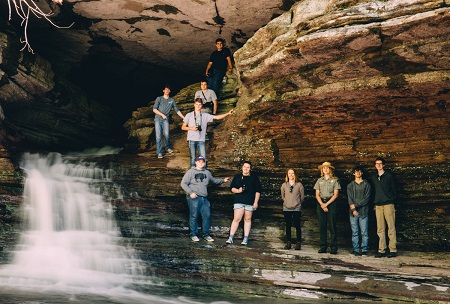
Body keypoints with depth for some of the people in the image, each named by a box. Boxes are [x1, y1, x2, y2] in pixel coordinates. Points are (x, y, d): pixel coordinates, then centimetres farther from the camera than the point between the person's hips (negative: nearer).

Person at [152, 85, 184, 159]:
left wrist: (184, 118, 7)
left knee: (166, 134, -9)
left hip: (165, 120, 1)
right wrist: (162, 115, -13)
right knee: (158, 136, -7)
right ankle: (159, 152, -4)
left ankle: (167, 148, 16)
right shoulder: (159, 99, 4)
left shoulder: (172, 100, 10)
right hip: (158, 119, -1)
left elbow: (177, 110, 13)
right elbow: (154, 109, -2)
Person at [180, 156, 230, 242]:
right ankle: (193, 235, 7)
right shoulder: (191, 172, 1)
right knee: (194, 216, -3)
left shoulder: (207, 172, 16)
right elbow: (183, 183, -2)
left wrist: (223, 180, 17)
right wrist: (190, 192, -12)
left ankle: (206, 235, 14)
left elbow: (213, 180, 30)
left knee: (207, 216, 4)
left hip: (204, 198, 5)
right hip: (194, 198, -5)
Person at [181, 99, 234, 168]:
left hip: (201, 140, 1)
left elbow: (217, 117, 5)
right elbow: (183, 127, 7)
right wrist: (191, 128, -10)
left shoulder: (205, 116, 9)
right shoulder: (189, 115, 7)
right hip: (192, 139, -1)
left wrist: (228, 113, -5)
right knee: (193, 158, 3)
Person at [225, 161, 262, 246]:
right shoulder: (237, 177, 11)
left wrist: (256, 202, -1)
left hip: (250, 202, 0)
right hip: (239, 201, 0)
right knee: (236, 219, -7)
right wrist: (238, 190, -9)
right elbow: (232, 188, 12)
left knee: (247, 219, 5)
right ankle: (230, 238, -4)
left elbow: (258, 191, 6)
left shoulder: (254, 177, 8)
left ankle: (245, 239, 12)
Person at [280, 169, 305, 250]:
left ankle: (298, 243, 6)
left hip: (297, 209, -2)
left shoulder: (299, 185, -1)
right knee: (288, 226, 7)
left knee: (297, 226, -1)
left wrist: (297, 203, 8)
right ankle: (288, 242, 13)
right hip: (286, 208, 2)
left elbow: (302, 196, 7)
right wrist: (286, 202, 12)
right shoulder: (284, 185, 5)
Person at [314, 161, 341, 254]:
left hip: (331, 203, -3)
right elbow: (317, 195, 9)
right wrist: (322, 204, -6)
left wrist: (327, 204, -10)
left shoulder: (335, 180, 5)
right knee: (322, 226, 2)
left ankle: (333, 248, -5)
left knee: (332, 226, -7)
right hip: (320, 203, 3)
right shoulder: (319, 180, 14)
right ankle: (323, 247, 5)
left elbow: (335, 194, -2)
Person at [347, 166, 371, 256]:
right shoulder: (350, 185, 13)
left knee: (364, 232, -2)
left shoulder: (366, 184, 7)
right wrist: (353, 209, -11)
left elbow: (367, 198, -2)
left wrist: (356, 205, -9)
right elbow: (349, 198, 4)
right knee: (354, 232, 2)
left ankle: (365, 250, 4)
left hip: (363, 211, -2)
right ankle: (355, 250, 7)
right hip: (353, 212, 2)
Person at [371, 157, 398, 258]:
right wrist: (374, 202, 12)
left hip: (388, 204, -4)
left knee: (391, 228, -5)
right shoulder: (374, 177, 15)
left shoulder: (389, 175, 3)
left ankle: (393, 250, -2)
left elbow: (393, 189, 5)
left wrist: (392, 200, -1)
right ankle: (381, 250, 6)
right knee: (380, 229, 4)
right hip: (378, 205, 4)